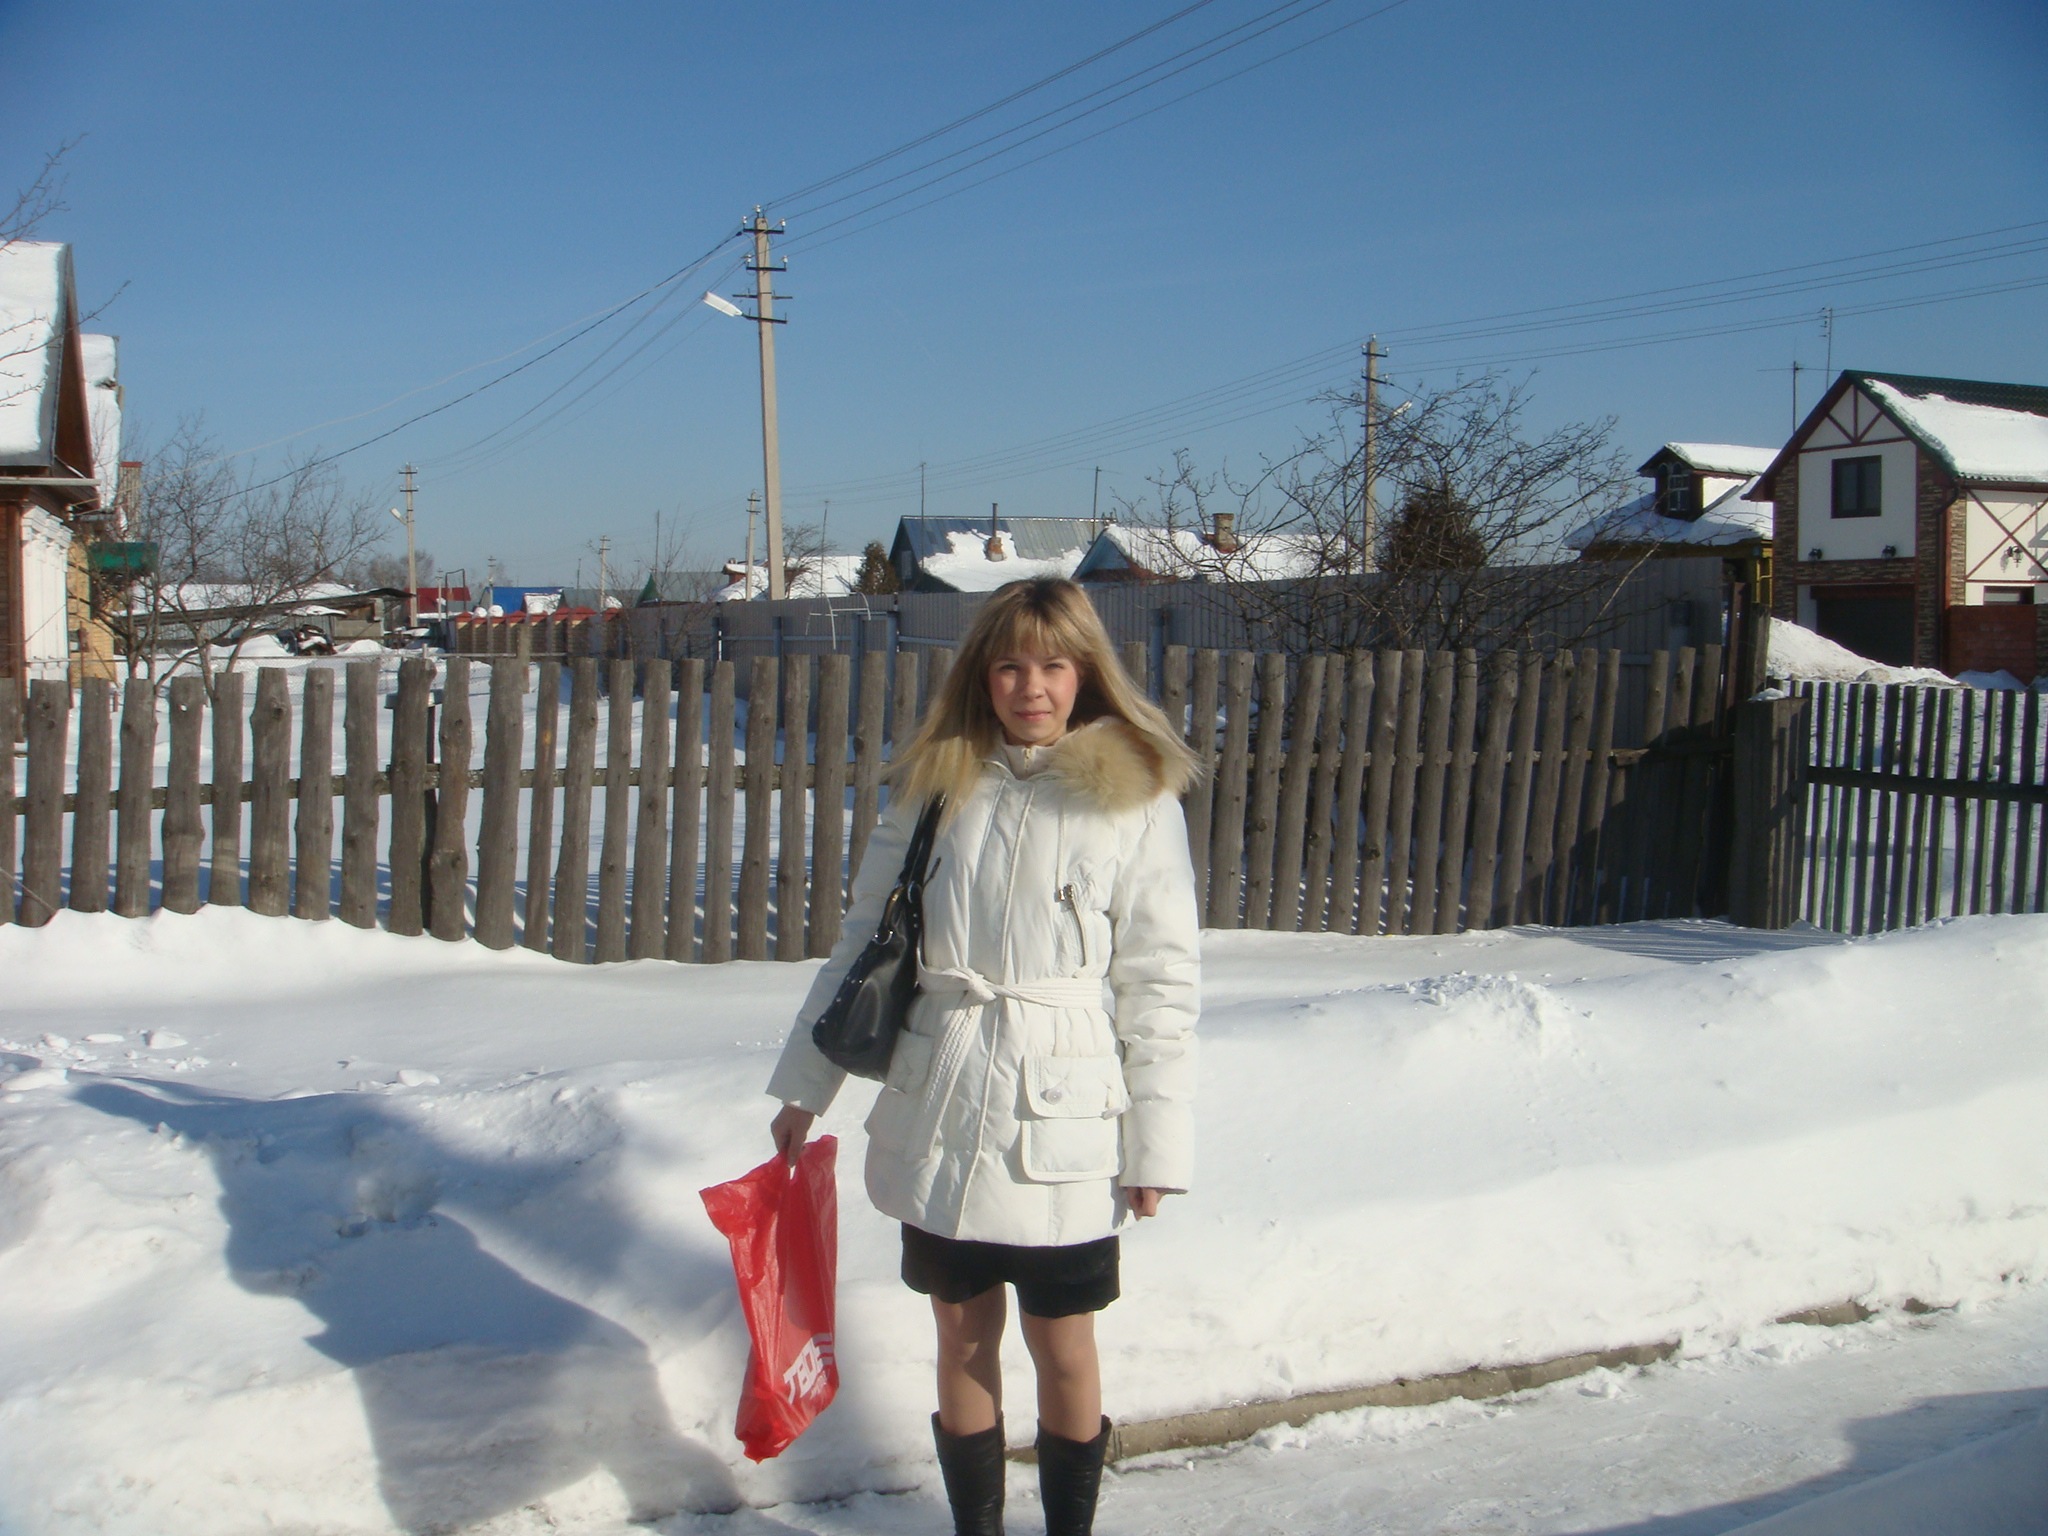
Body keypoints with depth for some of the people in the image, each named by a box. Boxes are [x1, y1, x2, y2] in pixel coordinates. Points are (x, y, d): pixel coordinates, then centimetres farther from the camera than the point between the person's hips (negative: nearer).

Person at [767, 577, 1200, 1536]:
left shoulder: (1136, 798, -6)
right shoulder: (933, 783, 3)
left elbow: (1161, 982, -5)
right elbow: (862, 940, 9)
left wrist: (1156, 1143, -6)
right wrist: (805, 1086, 10)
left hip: (1060, 1119, -3)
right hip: (936, 1110, 3)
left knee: (1062, 1347, 9)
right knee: (963, 1333, 15)